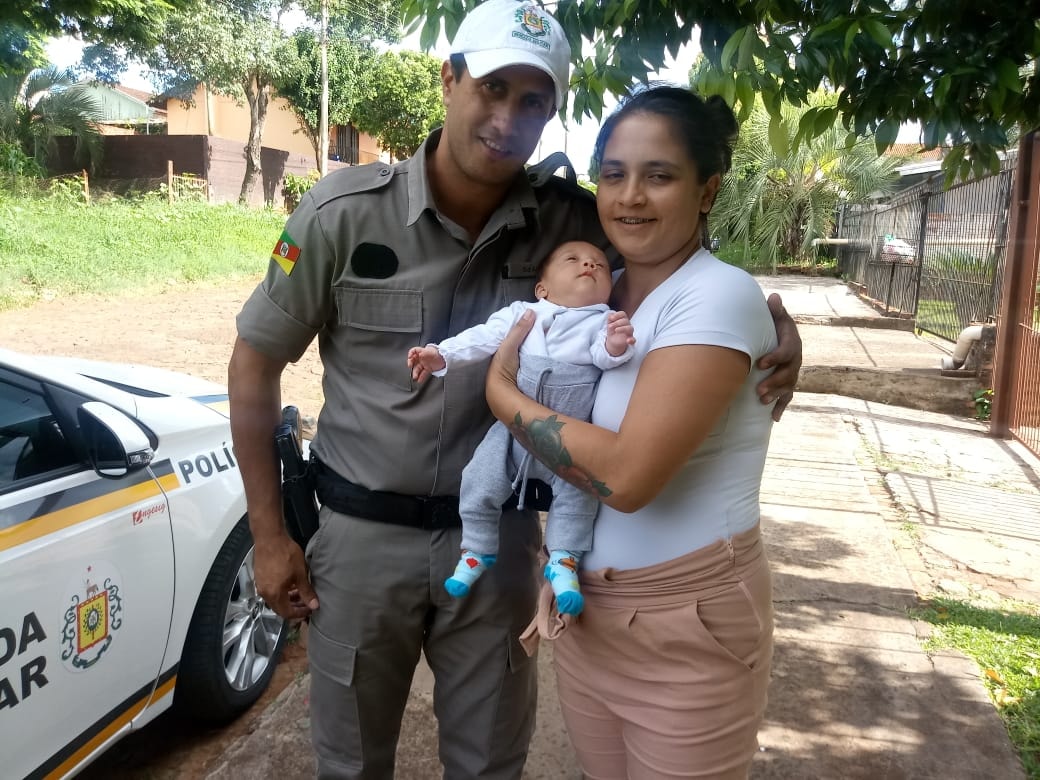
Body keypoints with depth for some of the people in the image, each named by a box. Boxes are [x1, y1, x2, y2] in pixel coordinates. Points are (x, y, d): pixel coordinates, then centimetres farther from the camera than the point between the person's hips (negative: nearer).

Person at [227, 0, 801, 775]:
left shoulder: (573, 220, -10)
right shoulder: (345, 210, -14)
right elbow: (255, 363, -5)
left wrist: (774, 320, -20)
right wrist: (269, 534, -5)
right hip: (363, 532, 0)